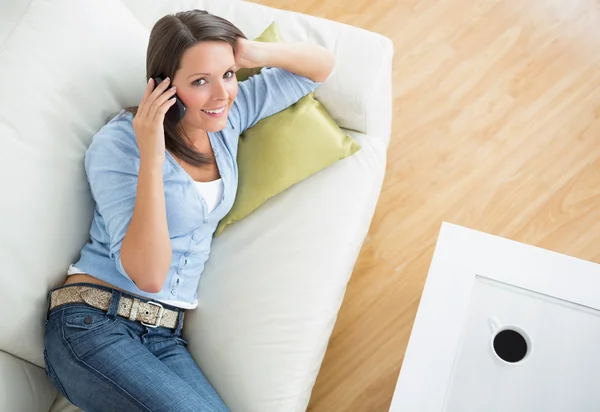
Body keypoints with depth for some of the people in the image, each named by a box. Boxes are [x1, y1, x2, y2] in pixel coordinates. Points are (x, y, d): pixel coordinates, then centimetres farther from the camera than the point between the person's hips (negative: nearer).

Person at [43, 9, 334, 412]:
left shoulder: (227, 116, 4)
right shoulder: (119, 142, -11)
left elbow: (322, 64, 10)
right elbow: (148, 274, -19)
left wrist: (256, 53, -8)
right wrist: (151, 158, -24)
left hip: (167, 336, 5)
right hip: (93, 325, -5)